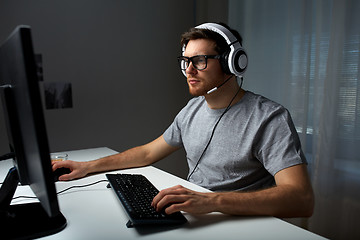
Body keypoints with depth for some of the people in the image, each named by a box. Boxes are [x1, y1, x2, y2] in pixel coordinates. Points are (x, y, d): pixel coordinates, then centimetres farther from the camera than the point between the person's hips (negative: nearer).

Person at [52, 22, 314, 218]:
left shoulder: (269, 118, -17)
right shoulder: (192, 109, 6)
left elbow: (303, 199, -27)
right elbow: (148, 152, 14)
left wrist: (211, 200, -39)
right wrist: (88, 166, 9)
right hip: (189, 215, 6)